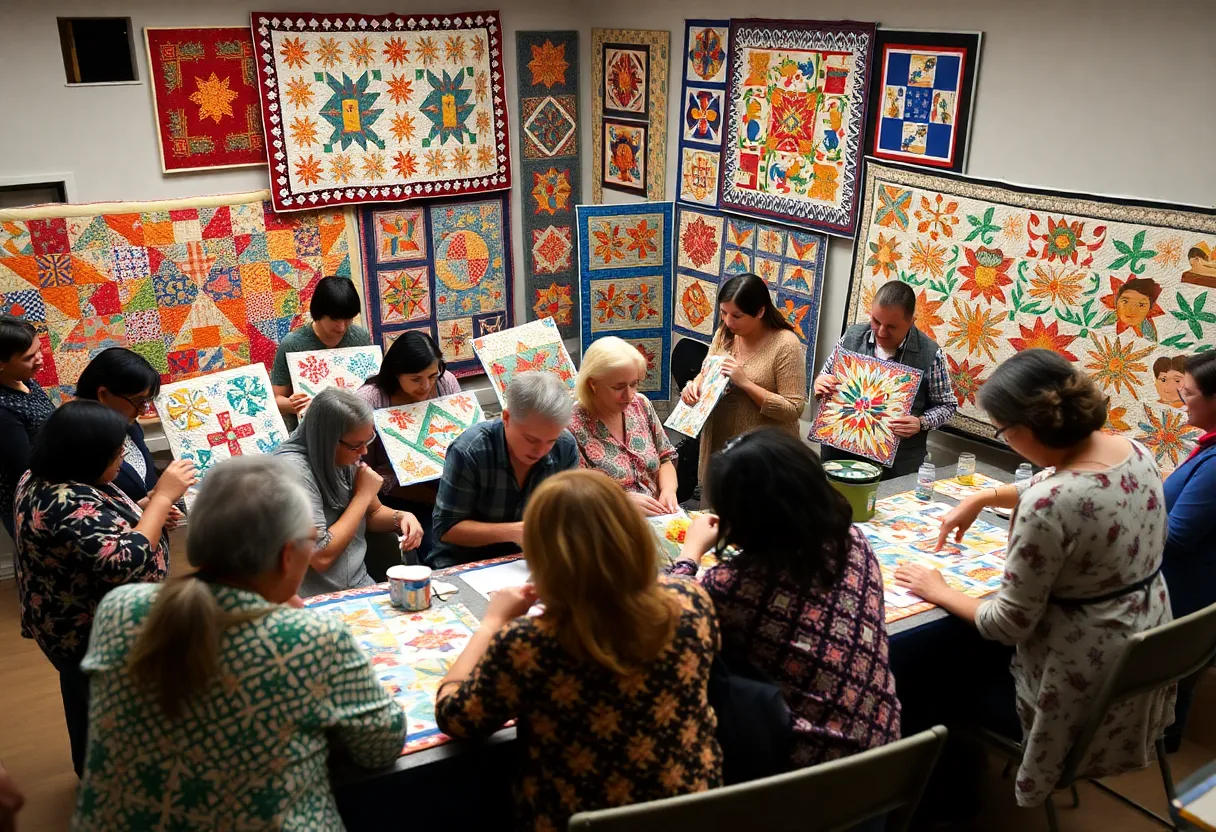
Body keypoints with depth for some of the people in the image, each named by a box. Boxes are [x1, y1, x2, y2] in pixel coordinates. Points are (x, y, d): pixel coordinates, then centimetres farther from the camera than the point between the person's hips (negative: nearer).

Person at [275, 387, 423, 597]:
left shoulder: (346, 458, 2)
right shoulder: (292, 470, -21)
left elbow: (373, 513, 19)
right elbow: (322, 557, -23)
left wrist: (401, 517, -4)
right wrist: (363, 495, -15)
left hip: (360, 586, 7)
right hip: (314, 603, -7)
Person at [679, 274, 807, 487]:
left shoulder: (786, 344, -16)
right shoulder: (724, 334, 2)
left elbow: (793, 410, -19)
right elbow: (707, 373, 14)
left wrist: (745, 382, -25)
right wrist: (695, 385, -9)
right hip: (718, 444, 6)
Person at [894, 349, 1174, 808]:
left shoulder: (1047, 505, -33)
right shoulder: (1135, 451, -7)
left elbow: (1008, 625, -24)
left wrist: (940, 593, -8)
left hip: (1085, 667, -8)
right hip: (1146, 642, 8)